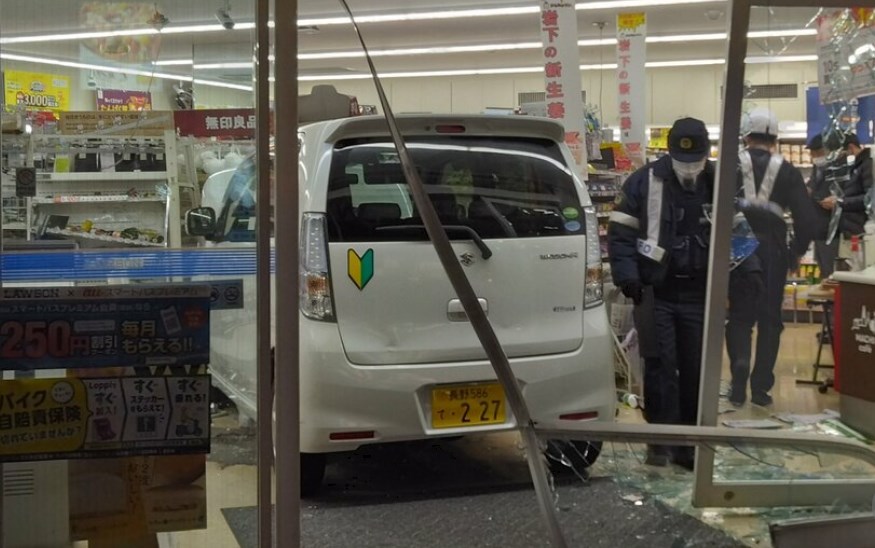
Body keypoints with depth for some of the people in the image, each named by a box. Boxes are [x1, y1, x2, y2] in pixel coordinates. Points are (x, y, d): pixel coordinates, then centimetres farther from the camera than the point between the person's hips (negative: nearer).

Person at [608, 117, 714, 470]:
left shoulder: (719, 185, 4)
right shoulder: (644, 182, -5)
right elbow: (620, 232, -4)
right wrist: (627, 276, -14)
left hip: (700, 295, 3)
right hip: (656, 293, -2)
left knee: (696, 370, 6)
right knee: (660, 367, -2)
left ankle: (690, 442, 16)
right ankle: (661, 439, 8)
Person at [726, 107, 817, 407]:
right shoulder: (787, 171, 3)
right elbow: (806, 217, -1)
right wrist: (797, 252, 12)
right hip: (773, 252, 0)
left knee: (740, 315, 14)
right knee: (769, 319, 9)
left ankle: (740, 364, -8)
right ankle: (761, 387, 9)